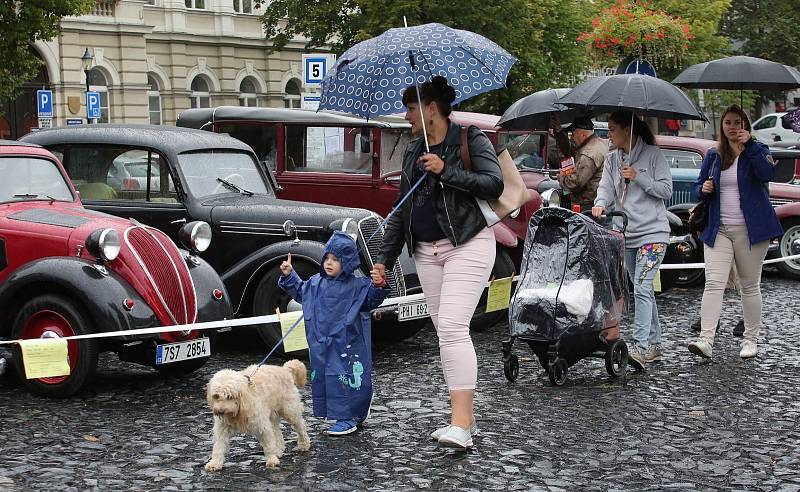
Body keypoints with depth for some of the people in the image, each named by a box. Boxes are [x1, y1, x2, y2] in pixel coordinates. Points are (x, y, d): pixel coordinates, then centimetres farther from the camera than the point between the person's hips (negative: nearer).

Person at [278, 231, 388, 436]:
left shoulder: (357, 286, -7)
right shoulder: (316, 283, 9)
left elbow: (372, 299, -14)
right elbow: (299, 291, 25)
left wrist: (379, 286, -31)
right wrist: (288, 275, 16)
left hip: (346, 344, -6)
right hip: (321, 345, 6)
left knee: (346, 379, -5)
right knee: (321, 378, 11)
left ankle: (347, 418, 3)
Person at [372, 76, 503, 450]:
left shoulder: (470, 139, -2)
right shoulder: (413, 152, 17)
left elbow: (494, 184, -14)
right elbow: (402, 209, 18)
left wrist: (446, 172, -18)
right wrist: (385, 258, 14)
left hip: (467, 245, -7)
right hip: (427, 251, 7)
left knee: (453, 327, -18)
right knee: (445, 332, 7)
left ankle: (460, 424, -19)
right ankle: (465, 418, 14)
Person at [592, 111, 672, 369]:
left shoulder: (653, 155, -4)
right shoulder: (612, 159, 12)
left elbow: (666, 190, -6)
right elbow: (606, 187, 0)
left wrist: (638, 177, -16)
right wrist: (600, 204, -21)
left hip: (653, 232, -7)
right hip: (627, 234, 7)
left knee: (641, 288, -17)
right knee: (643, 290, 12)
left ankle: (641, 347, -20)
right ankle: (654, 345, 21)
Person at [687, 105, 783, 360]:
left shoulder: (757, 150, 4)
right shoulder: (713, 155, 12)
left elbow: (767, 174, -17)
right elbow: (698, 187, 19)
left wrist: (749, 145, -19)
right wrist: (704, 188, -4)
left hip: (750, 230, -2)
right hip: (718, 230, 2)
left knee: (750, 286, 6)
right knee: (713, 283, -11)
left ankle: (751, 339, 17)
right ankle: (706, 340, -18)